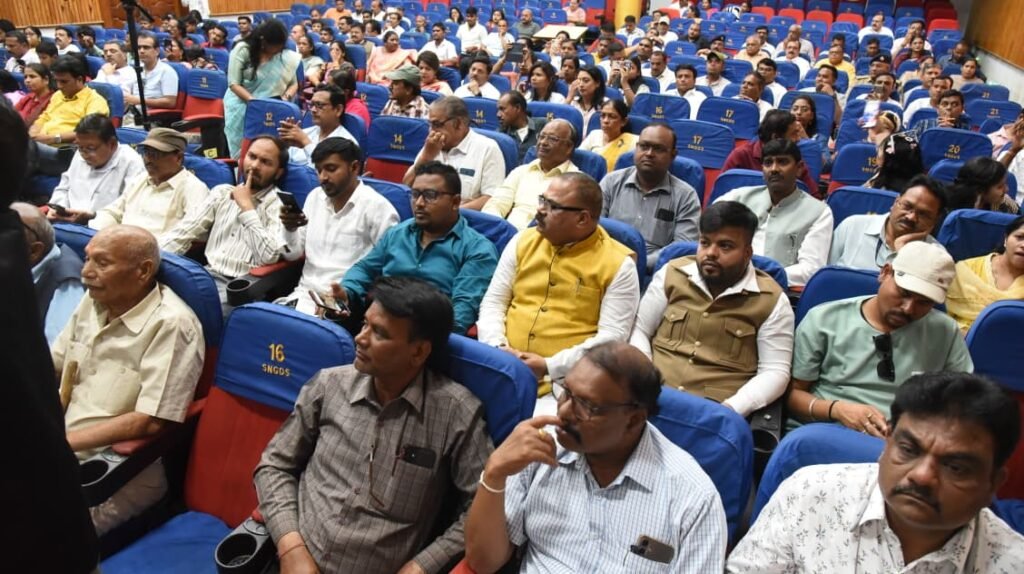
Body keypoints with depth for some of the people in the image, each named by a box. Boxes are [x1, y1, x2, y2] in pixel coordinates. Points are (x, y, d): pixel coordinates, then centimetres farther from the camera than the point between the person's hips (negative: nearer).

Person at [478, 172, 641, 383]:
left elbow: (612, 337, -8)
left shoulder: (617, 264, -3)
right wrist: (497, 347, -7)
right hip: (502, 361, 3)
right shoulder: (523, 241, 9)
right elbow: (493, 302, 11)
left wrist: (549, 366, -16)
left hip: (563, 375, -3)